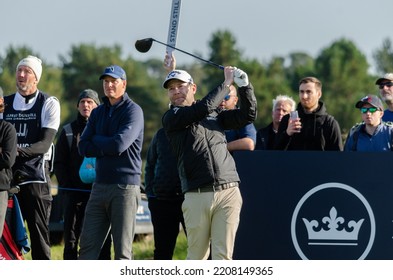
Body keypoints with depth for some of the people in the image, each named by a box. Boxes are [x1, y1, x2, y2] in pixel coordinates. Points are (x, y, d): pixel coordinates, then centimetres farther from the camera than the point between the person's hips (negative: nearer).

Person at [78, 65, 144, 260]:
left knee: (122, 249, -5)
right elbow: (83, 147, 6)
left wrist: (96, 140, 0)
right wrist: (108, 146, -8)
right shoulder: (98, 113, 16)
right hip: (100, 185, 6)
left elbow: (119, 144, -17)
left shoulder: (133, 111, -4)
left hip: (125, 187, -6)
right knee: (88, 245, 3)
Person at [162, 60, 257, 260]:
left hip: (228, 193, 2)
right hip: (196, 196, -2)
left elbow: (248, 115, 14)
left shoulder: (216, 114, 20)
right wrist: (226, 83, 2)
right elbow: (205, 107, -9)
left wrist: (244, 85, 1)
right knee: (197, 256, 3)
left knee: (223, 255, -5)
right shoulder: (171, 118, 4)